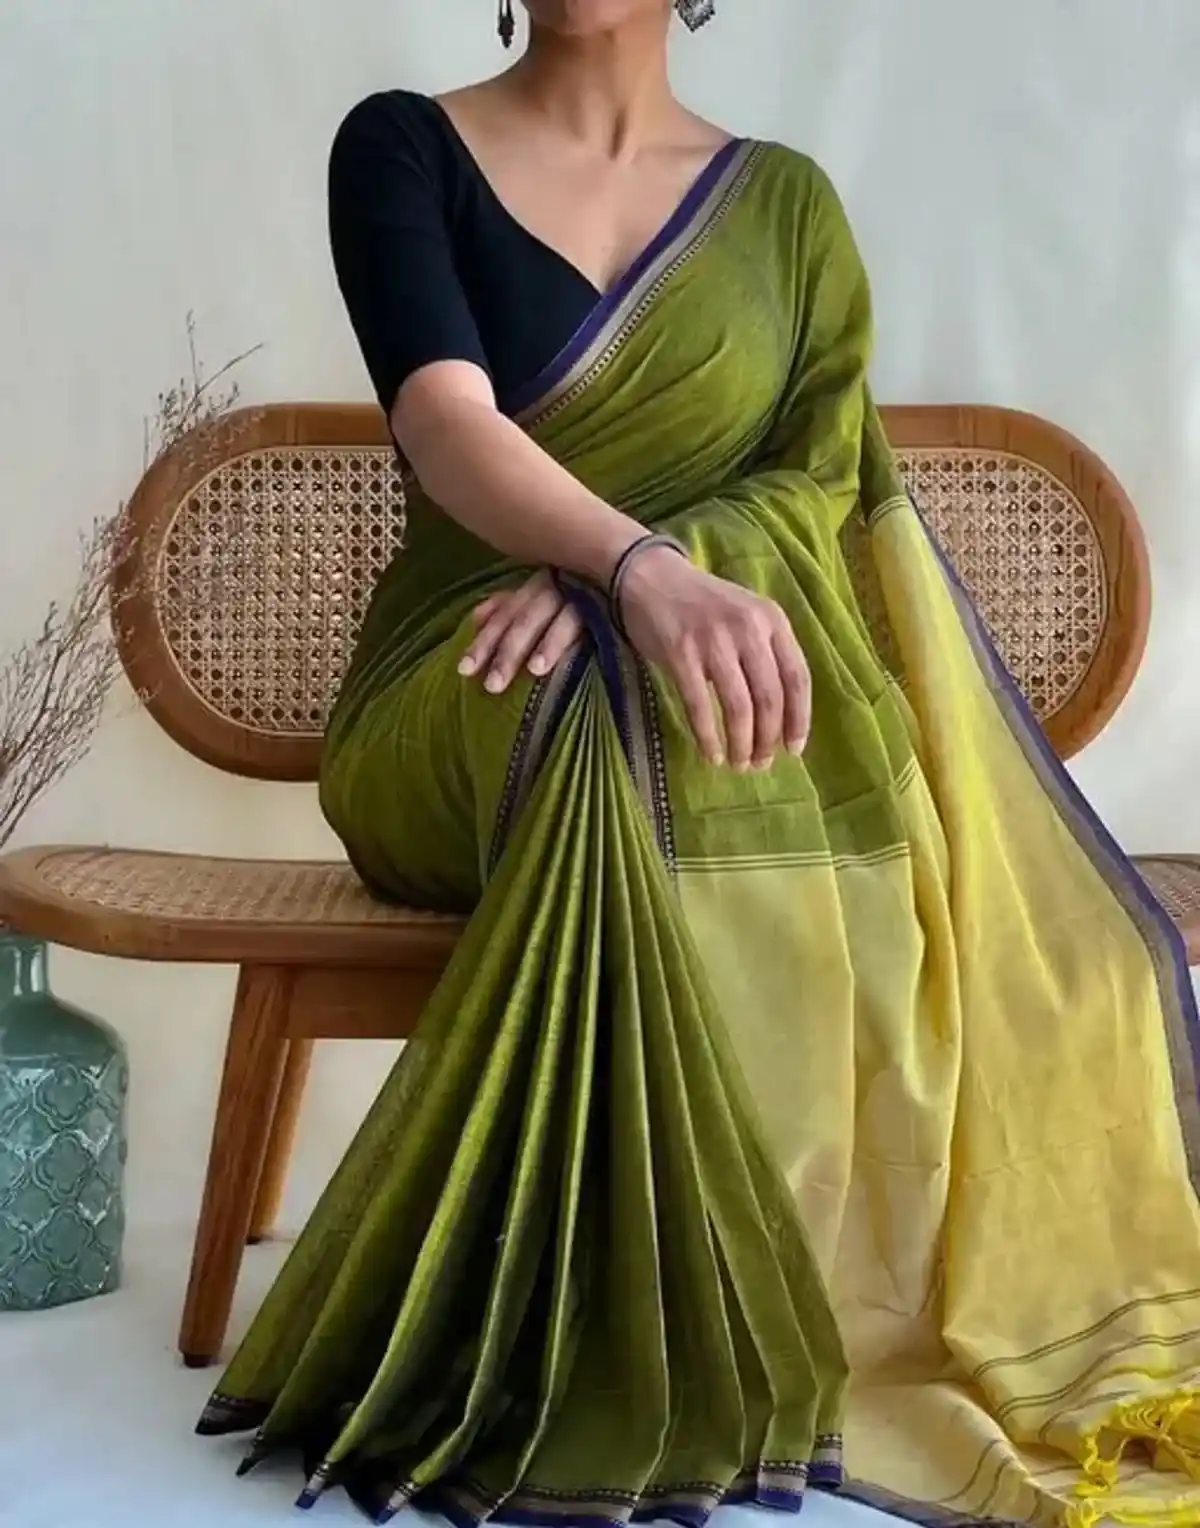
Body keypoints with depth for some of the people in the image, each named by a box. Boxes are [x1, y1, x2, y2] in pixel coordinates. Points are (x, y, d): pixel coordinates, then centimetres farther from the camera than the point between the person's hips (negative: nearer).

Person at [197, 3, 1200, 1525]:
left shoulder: (783, 201, 13)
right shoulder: (404, 148, 4)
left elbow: (821, 483, -1)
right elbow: (446, 424, -14)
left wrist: (609, 586, -21)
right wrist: (645, 573, -35)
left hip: (706, 678, 3)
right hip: (461, 706, -2)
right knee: (623, 729, -36)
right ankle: (662, 1363, -27)